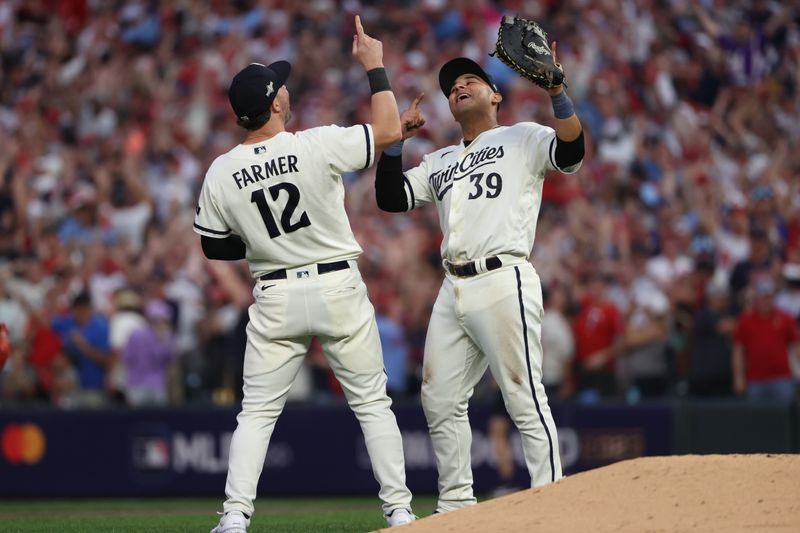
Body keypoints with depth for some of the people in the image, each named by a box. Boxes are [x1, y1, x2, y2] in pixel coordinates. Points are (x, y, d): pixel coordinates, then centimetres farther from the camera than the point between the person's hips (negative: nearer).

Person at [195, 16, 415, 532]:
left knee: (257, 411, 7)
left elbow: (215, 247, 6)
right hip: (339, 287, -2)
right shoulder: (317, 146, -14)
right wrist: (375, 67, 5)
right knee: (372, 402, 8)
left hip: (276, 298, 2)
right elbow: (389, 130, -4)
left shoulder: (221, 173, -4)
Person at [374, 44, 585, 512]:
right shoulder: (439, 163, 26)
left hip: (503, 284, -7)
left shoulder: (522, 139, 8)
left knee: (525, 402, -11)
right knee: (440, 401, 8)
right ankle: (456, 505, 17)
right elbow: (390, 197, 18)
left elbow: (571, 152, -11)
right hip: (453, 291, 7)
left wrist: (556, 91, -22)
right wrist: (397, 138, 12)